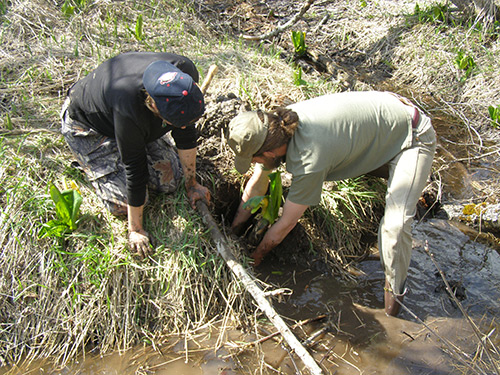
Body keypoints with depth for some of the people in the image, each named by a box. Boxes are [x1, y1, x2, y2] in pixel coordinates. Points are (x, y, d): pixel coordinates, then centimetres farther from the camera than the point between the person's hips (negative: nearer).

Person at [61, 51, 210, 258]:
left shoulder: (186, 72, -28)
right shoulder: (129, 109, -44)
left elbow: (186, 134, -12)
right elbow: (134, 169, -31)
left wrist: (191, 184, -2)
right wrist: (135, 230, -19)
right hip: (87, 124, -5)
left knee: (171, 180, -2)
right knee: (124, 203, -12)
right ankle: (88, 163, 14)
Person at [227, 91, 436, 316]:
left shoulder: (309, 160, -37)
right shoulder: (277, 125, -13)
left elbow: (286, 224, -21)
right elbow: (256, 186, 2)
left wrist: (256, 256, -5)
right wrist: (233, 230, 12)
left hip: (413, 137, -8)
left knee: (395, 224, -23)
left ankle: (395, 288, 5)